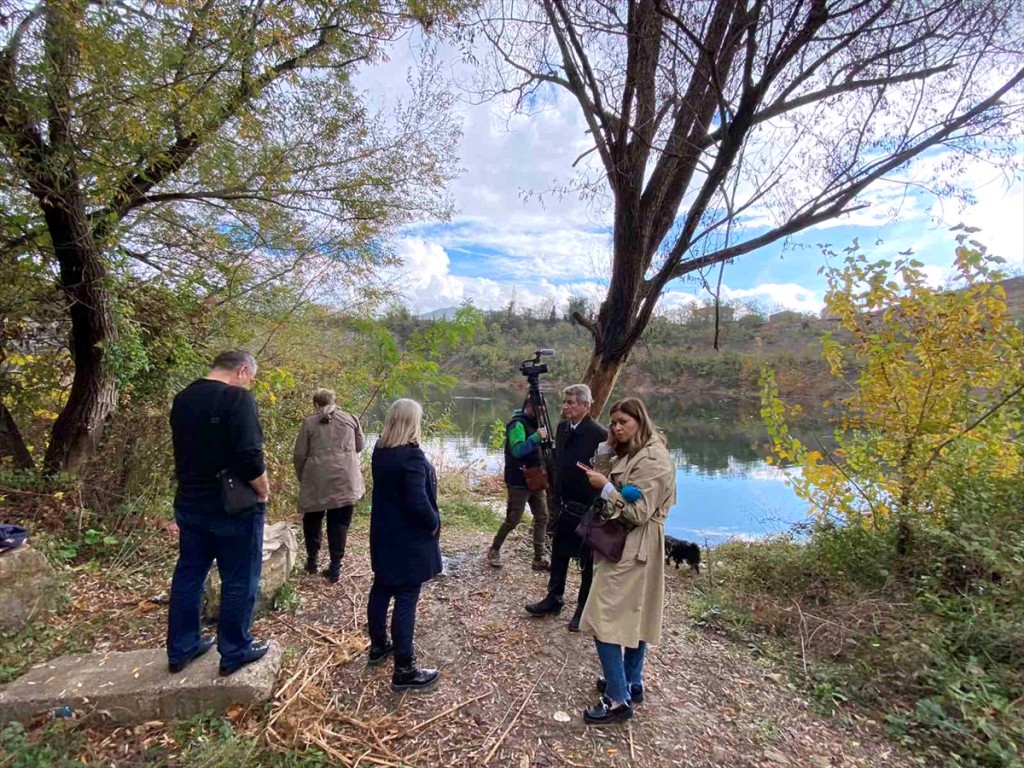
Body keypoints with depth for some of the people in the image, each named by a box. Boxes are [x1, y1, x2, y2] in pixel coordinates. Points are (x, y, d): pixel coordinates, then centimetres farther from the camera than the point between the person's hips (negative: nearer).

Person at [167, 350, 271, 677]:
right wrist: (263, 490, -10)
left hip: (189, 503, 8)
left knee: (188, 575, 19)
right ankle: (234, 653, 19)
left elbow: (185, 451, 15)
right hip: (234, 507, -8)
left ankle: (180, 649, 31)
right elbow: (249, 457, -25)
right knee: (239, 581, 6)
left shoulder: (183, 398, 8)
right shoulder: (237, 398, -19)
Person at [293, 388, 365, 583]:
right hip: (345, 479, 1)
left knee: (312, 519, 20)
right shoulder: (350, 418, 8)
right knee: (339, 523, 7)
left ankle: (312, 560, 28)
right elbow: (359, 445, 16)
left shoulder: (309, 422, 2)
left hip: (316, 479, -1)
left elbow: (299, 455, 3)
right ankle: (335, 568, 10)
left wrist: (302, 478, 18)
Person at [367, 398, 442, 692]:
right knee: (405, 601, 0)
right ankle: (404, 671, 11)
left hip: (384, 535, 9)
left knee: (381, 590, 20)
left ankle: (378, 646, 39)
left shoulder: (380, 451, 1)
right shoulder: (411, 456, -25)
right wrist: (434, 523, -12)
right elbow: (418, 501, -28)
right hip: (408, 540, -9)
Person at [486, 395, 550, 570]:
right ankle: (494, 550, 21)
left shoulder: (533, 423, 11)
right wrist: (536, 437, -37)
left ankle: (538, 558, 14)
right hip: (519, 481, -8)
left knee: (542, 517, 6)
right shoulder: (518, 424, -16)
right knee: (513, 520, 0)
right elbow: (517, 450, -28)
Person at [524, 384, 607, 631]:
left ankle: (584, 609, 28)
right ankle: (553, 599, 37)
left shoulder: (599, 435, -20)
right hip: (565, 505, 7)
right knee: (558, 553, 19)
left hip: (588, 509, -7)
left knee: (588, 560, 10)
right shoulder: (562, 428, 2)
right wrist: (557, 496, 10)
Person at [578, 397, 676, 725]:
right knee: (632, 616, 19)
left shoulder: (653, 460, -19)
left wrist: (606, 487, -20)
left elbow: (638, 512, -22)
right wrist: (604, 482, 1)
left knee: (605, 619, -6)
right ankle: (631, 684, 33)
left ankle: (618, 699, 6)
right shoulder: (632, 453, 11)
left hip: (631, 549, -10)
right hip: (627, 545, 10)